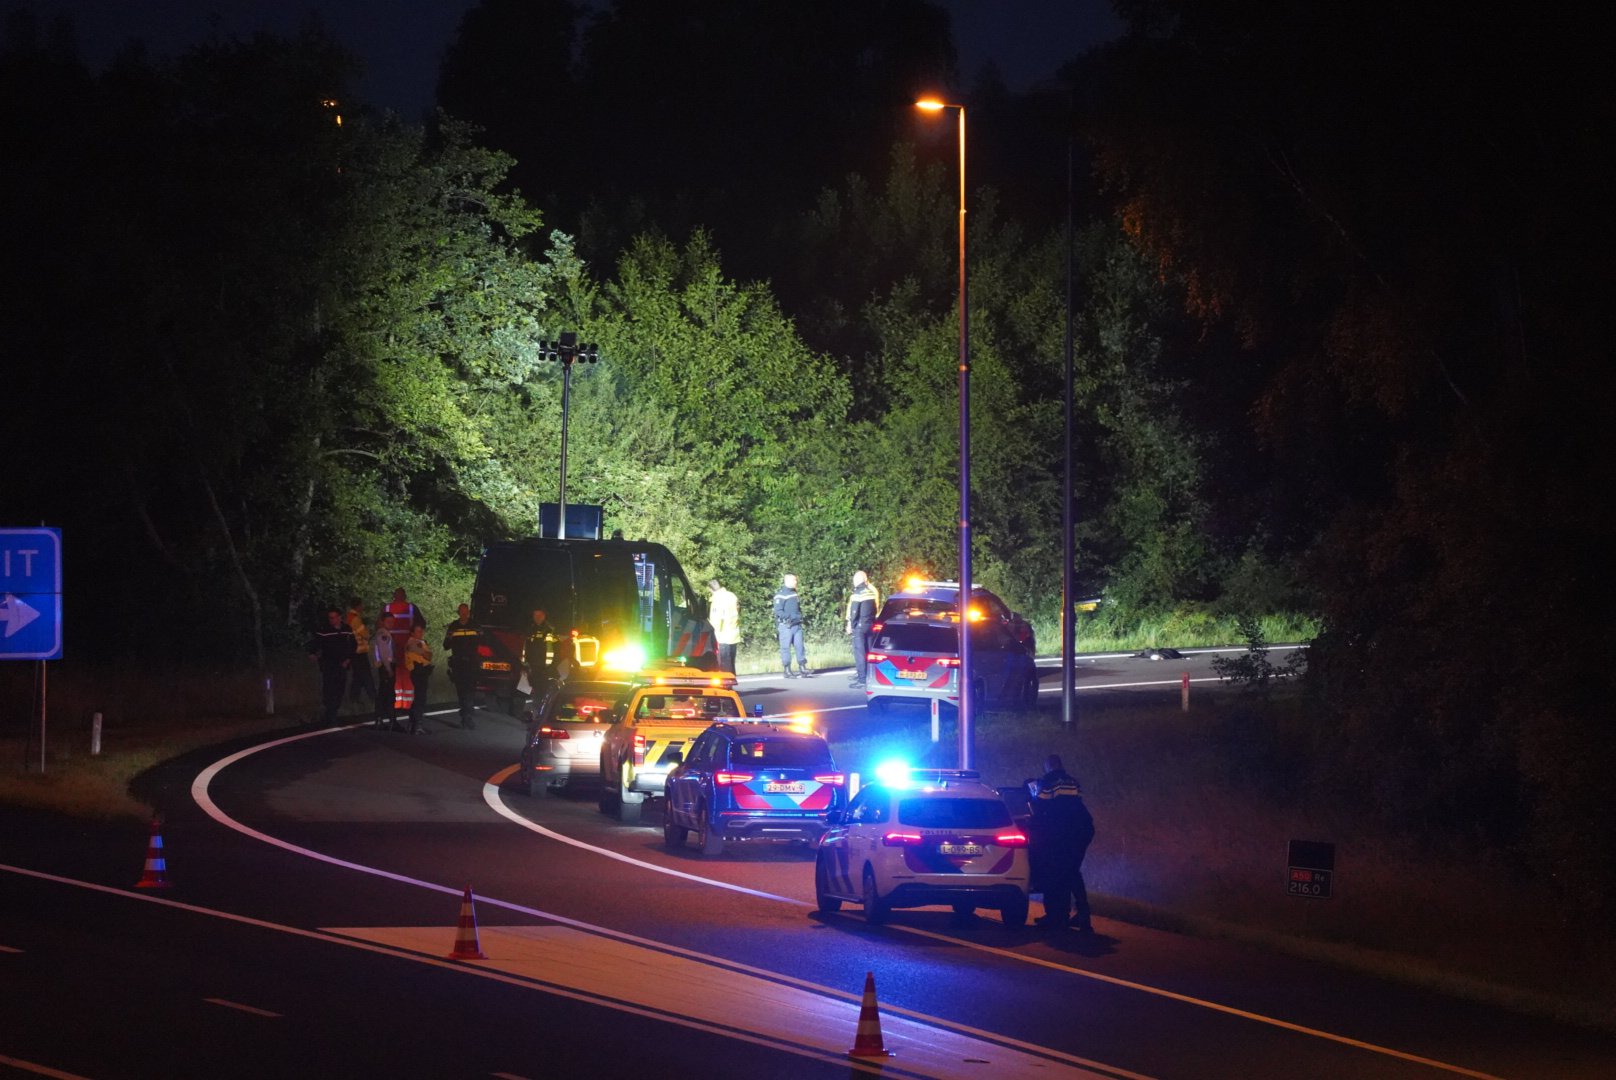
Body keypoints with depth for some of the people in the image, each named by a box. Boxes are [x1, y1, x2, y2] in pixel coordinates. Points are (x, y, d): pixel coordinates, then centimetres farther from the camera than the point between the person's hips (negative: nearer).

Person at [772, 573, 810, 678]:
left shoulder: (794, 594, 15)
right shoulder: (781, 595, -10)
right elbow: (778, 611, -16)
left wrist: (800, 617, 11)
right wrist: (789, 618, -21)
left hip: (797, 625, 7)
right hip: (786, 626, -7)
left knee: (799, 646, 5)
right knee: (785, 648, -2)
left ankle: (802, 668, 9)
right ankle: (787, 671, 1)